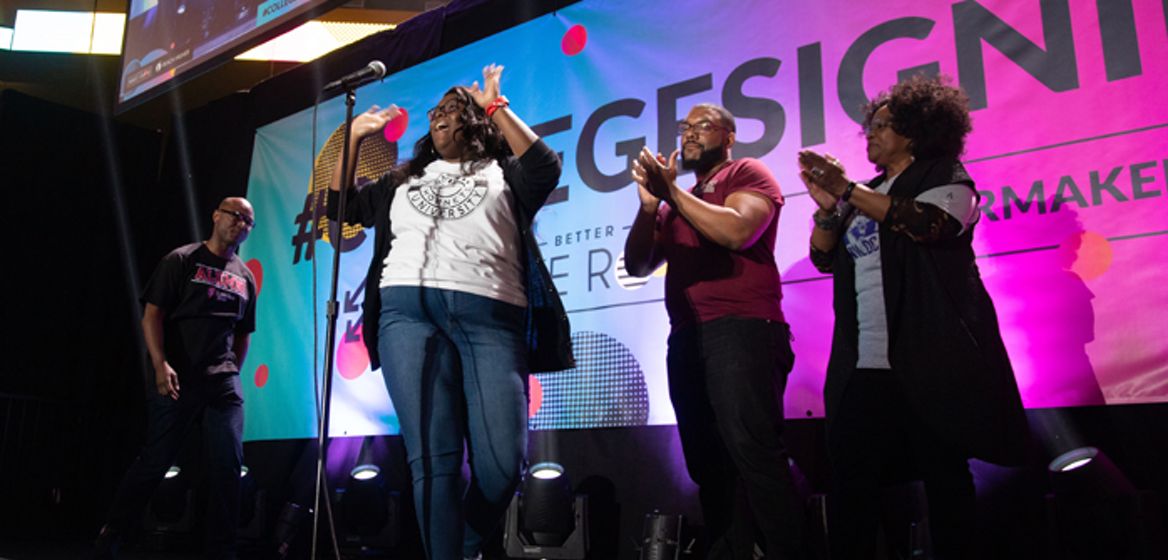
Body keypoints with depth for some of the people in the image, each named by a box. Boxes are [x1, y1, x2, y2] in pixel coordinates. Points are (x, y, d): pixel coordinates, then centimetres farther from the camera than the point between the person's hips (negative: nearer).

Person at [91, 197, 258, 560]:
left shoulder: (245, 278, 15)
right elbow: (152, 315, -4)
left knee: (228, 465, -3)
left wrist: (233, 372, 10)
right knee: (154, 462, 0)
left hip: (224, 383, 4)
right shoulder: (182, 260, 2)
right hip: (177, 380, -4)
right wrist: (161, 365, -16)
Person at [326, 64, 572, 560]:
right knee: (432, 457, -11)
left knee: (502, 462, -13)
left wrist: (496, 107, 6)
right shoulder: (403, 180, 32)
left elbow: (547, 170, 2)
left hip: (490, 314, -2)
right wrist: (354, 138, 24)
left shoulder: (501, 171, 22)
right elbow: (342, 208, 32)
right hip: (409, 310, 2)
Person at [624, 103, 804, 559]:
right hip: (687, 337, 7)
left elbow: (738, 232, -12)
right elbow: (638, 266, 16)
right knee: (708, 460, 6)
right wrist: (649, 203, 1)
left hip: (742, 328, -6)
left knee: (751, 447, -19)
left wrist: (671, 190, -5)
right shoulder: (677, 202, 24)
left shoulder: (748, 173, 8)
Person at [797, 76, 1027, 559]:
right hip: (862, 366, 5)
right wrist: (828, 206, -1)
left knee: (944, 474, 0)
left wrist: (848, 190, -16)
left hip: (929, 359, -5)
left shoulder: (944, 175, 5)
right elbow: (825, 257, 17)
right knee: (848, 478, -3)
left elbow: (929, 222, -17)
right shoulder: (868, 194, 23)